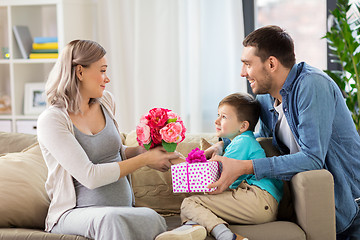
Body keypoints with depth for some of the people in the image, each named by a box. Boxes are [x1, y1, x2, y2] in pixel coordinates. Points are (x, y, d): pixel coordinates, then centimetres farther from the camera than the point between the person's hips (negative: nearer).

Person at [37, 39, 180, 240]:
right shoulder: (51, 120, -10)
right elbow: (90, 177, -18)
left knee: (153, 219, -32)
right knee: (111, 219, -41)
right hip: (75, 213, -5)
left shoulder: (105, 101, 11)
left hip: (124, 209, 5)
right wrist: (145, 159, -12)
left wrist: (140, 150, 6)